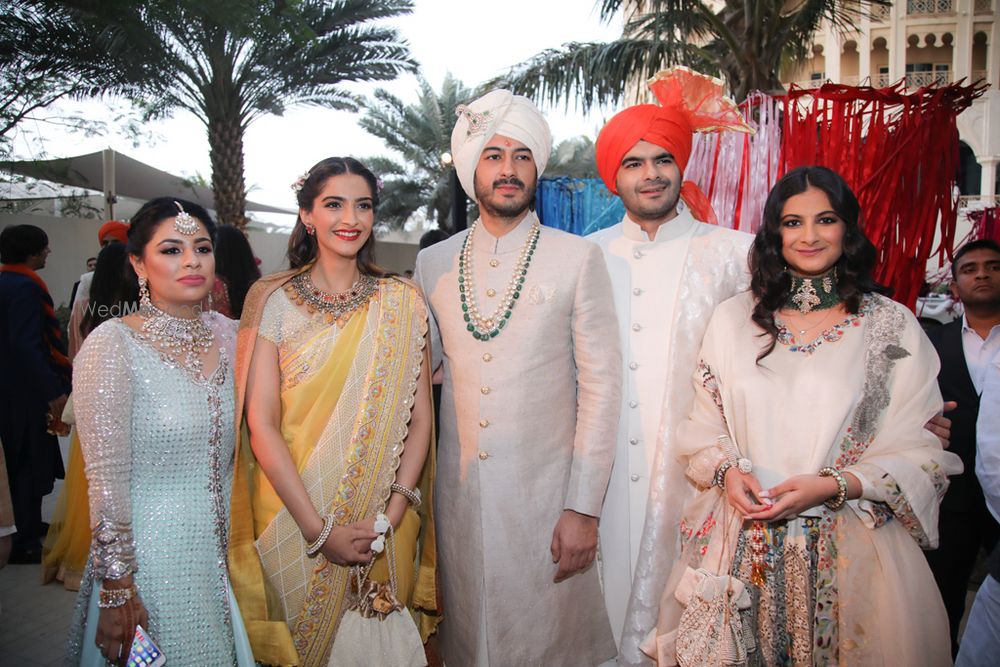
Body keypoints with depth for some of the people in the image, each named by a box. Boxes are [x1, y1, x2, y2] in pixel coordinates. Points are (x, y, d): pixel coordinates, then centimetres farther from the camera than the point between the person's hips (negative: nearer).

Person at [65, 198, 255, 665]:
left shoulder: (229, 335, 1)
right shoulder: (112, 344, -15)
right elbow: (106, 478, -15)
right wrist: (117, 590, -13)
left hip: (225, 551, 5)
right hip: (151, 554, -5)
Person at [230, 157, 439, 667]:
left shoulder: (402, 303, 1)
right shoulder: (275, 300, -4)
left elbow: (419, 417, 0)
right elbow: (261, 423, -8)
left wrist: (392, 513, -11)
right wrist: (318, 528, -14)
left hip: (386, 524, 2)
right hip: (294, 519, -1)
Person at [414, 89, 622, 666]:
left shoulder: (578, 259, -4)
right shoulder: (434, 263, 5)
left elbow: (601, 386, -6)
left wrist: (584, 508, -10)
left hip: (547, 493, -2)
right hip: (460, 494, 3)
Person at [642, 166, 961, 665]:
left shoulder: (892, 325, -1)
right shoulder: (733, 318, 5)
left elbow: (919, 451, -3)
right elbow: (703, 427, 9)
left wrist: (833, 485, -15)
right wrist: (727, 470, -11)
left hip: (850, 547, -1)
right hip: (742, 545, 2)